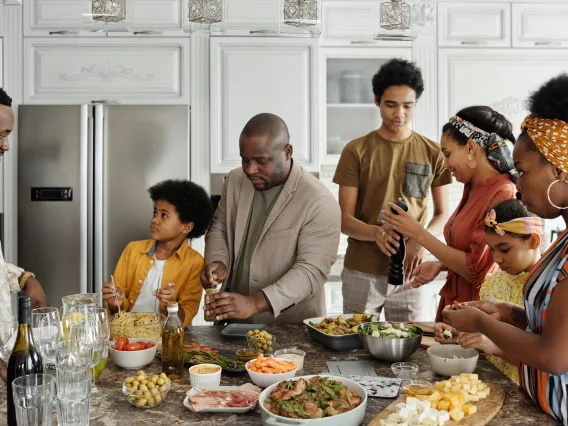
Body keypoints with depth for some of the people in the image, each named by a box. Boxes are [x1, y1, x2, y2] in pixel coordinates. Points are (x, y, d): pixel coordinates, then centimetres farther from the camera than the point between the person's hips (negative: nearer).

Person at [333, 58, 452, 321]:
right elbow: (344, 219, -4)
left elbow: (443, 214, 7)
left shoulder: (433, 153, 3)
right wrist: (376, 233, -24)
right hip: (361, 273, -1)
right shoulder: (356, 151, -1)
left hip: (409, 272, 1)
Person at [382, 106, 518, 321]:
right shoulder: (472, 189, 6)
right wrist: (440, 265, -1)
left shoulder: (503, 196, -19)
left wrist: (419, 234, -17)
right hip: (453, 303, 7)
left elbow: (477, 270, -19)